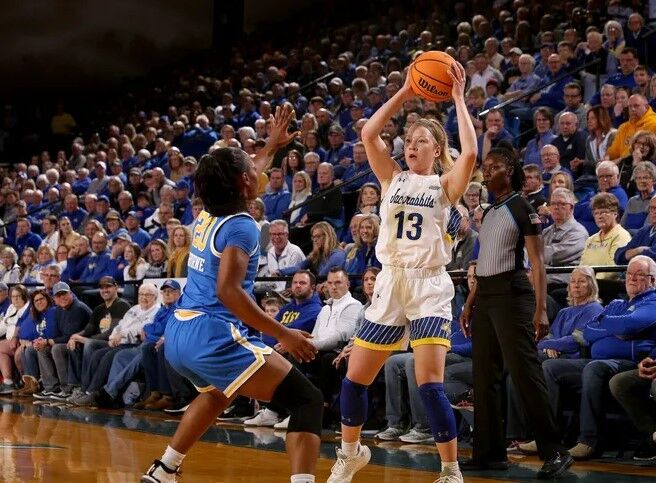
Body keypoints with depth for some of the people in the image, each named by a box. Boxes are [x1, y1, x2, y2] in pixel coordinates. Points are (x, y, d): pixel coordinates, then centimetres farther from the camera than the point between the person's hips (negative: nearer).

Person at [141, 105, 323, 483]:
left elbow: (247, 175, 38)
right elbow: (228, 291, -23)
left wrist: (272, 146, 50)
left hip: (177, 334, 10)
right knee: (308, 401, -10)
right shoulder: (241, 227, -11)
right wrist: (282, 334, -20)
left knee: (220, 393, 41)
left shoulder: (209, 215, 15)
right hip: (212, 336, -10)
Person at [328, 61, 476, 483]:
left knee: (430, 383, -15)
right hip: (390, 283, 4)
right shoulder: (393, 179, 11)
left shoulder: (445, 185, 2)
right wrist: (405, 93, -2)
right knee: (355, 377, 8)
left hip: (430, 286, -4)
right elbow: (369, 134, -2)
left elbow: (470, 153, -17)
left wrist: (458, 98, -10)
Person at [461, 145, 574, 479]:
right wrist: (469, 304, 18)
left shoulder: (522, 209, -5)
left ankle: (554, 452, -10)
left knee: (525, 374, -13)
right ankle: (490, 452, 11)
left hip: (511, 294, -8)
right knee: (484, 377, 6)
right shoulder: (488, 213, 18)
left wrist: (541, 309, -19)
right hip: (484, 297, 8)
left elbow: (537, 262, -11)